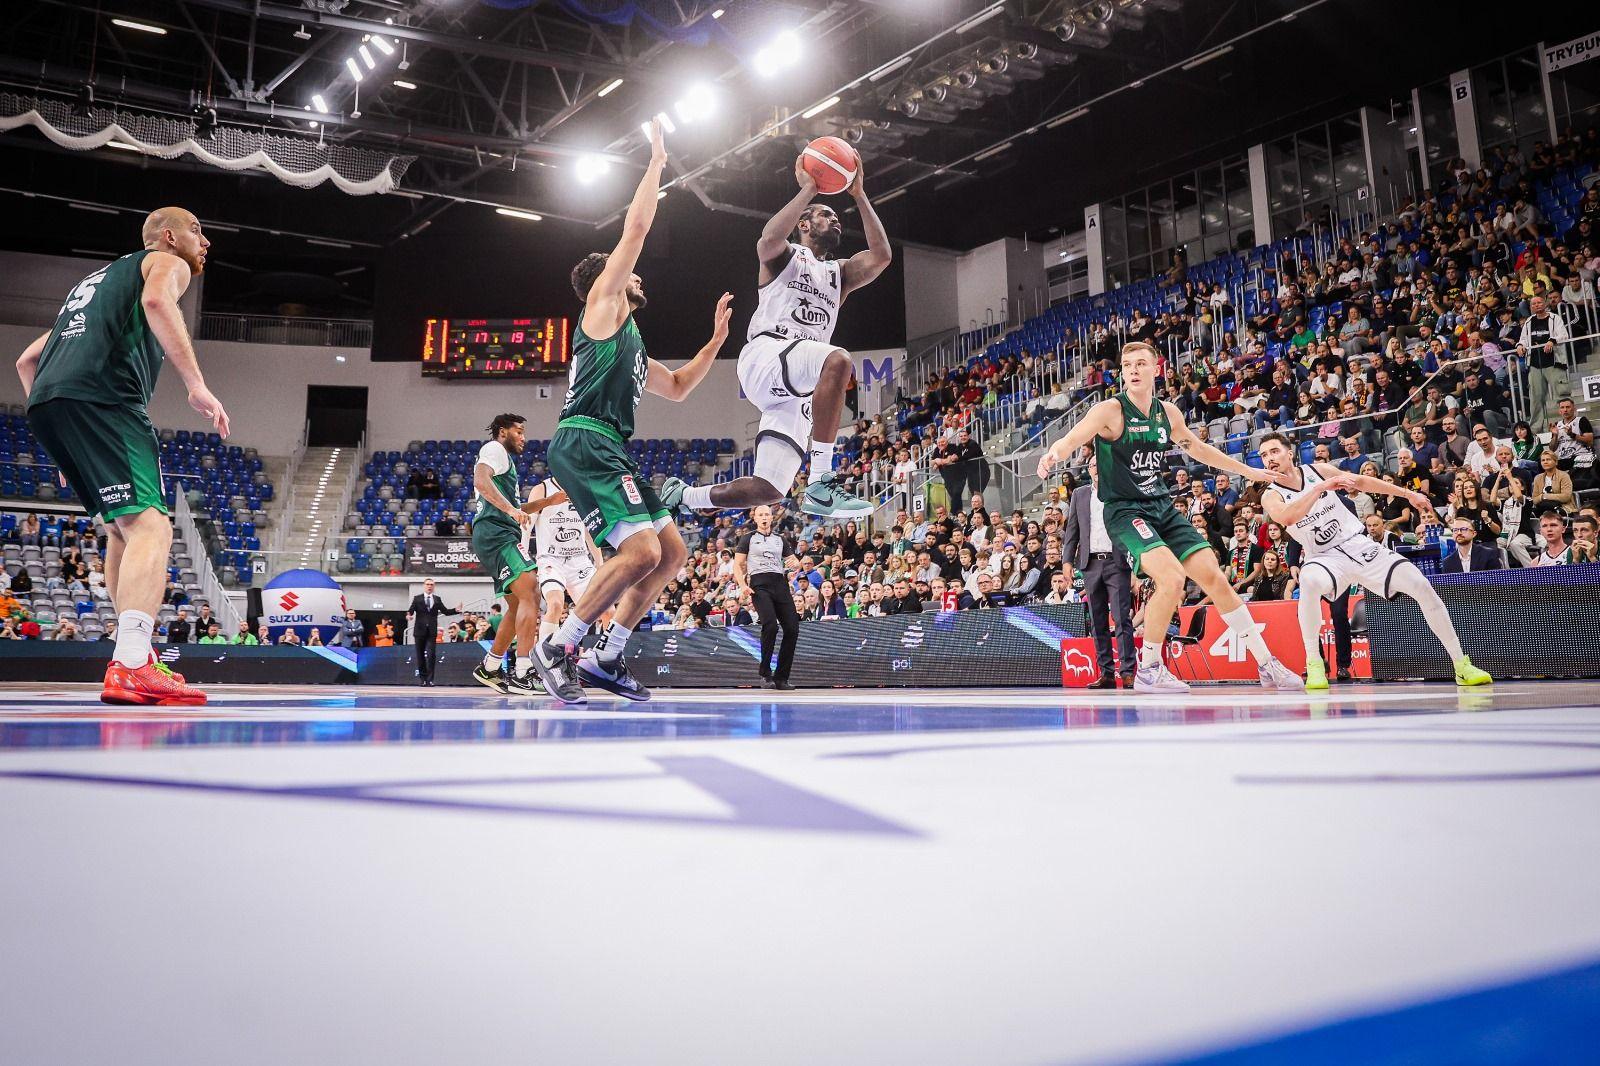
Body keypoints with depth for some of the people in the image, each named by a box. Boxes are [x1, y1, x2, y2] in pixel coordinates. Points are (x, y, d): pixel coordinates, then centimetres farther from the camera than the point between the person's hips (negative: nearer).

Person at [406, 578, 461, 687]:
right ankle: (422, 677, 18)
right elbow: (411, 610, -5)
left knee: (431, 655, -9)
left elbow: (445, 611, 10)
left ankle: (429, 679, -7)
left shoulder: (437, 599, 12)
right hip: (420, 631, -1)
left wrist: (456, 610, -5)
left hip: (432, 632, 1)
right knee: (420, 655, 6)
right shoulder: (417, 598, 6)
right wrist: (409, 614, -27)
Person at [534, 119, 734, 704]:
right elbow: (637, 228, 1)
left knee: (672, 552, 7)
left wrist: (716, 340, 32)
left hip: (612, 451, 10)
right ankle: (557, 647, -11)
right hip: (583, 443, -10)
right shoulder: (601, 303, 7)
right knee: (642, 550, -22)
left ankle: (606, 657, 9)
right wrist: (657, 162, 9)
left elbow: (677, 387, 39)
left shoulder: (632, 344, 30)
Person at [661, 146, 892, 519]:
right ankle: (821, 485, -39)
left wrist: (859, 195, 11)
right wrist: (808, 189, -9)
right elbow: (769, 239, -13)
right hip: (765, 353, -6)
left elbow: (881, 255, 10)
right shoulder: (786, 256, 13)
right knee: (838, 360, -37)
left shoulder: (840, 274, 29)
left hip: (796, 390, 7)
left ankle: (680, 495, 23)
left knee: (768, 489, 0)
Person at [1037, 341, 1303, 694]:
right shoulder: (1110, 410, -11)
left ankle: (1267, 666, 14)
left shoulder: (1168, 412, 7)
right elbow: (1070, 440, -24)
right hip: (1125, 510, -6)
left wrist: (1247, 471, 29)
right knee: (1172, 579, -26)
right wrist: (1054, 454, -48)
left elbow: (1198, 448, 24)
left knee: (1215, 578, 2)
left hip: (1163, 507, 6)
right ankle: (1147, 670, -7)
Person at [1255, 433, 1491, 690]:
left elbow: (1360, 481, 13)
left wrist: (1409, 494, 14)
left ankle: (1461, 665, 7)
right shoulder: (1271, 496, -8)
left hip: (1360, 544, 4)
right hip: (1326, 557, -3)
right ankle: (1313, 664, -27)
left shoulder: (1317, 469, 1)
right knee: (1309, 581, -39)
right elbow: (1287, 517, -31)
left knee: (1423, 588, -7)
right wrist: (1320, 487, -32)